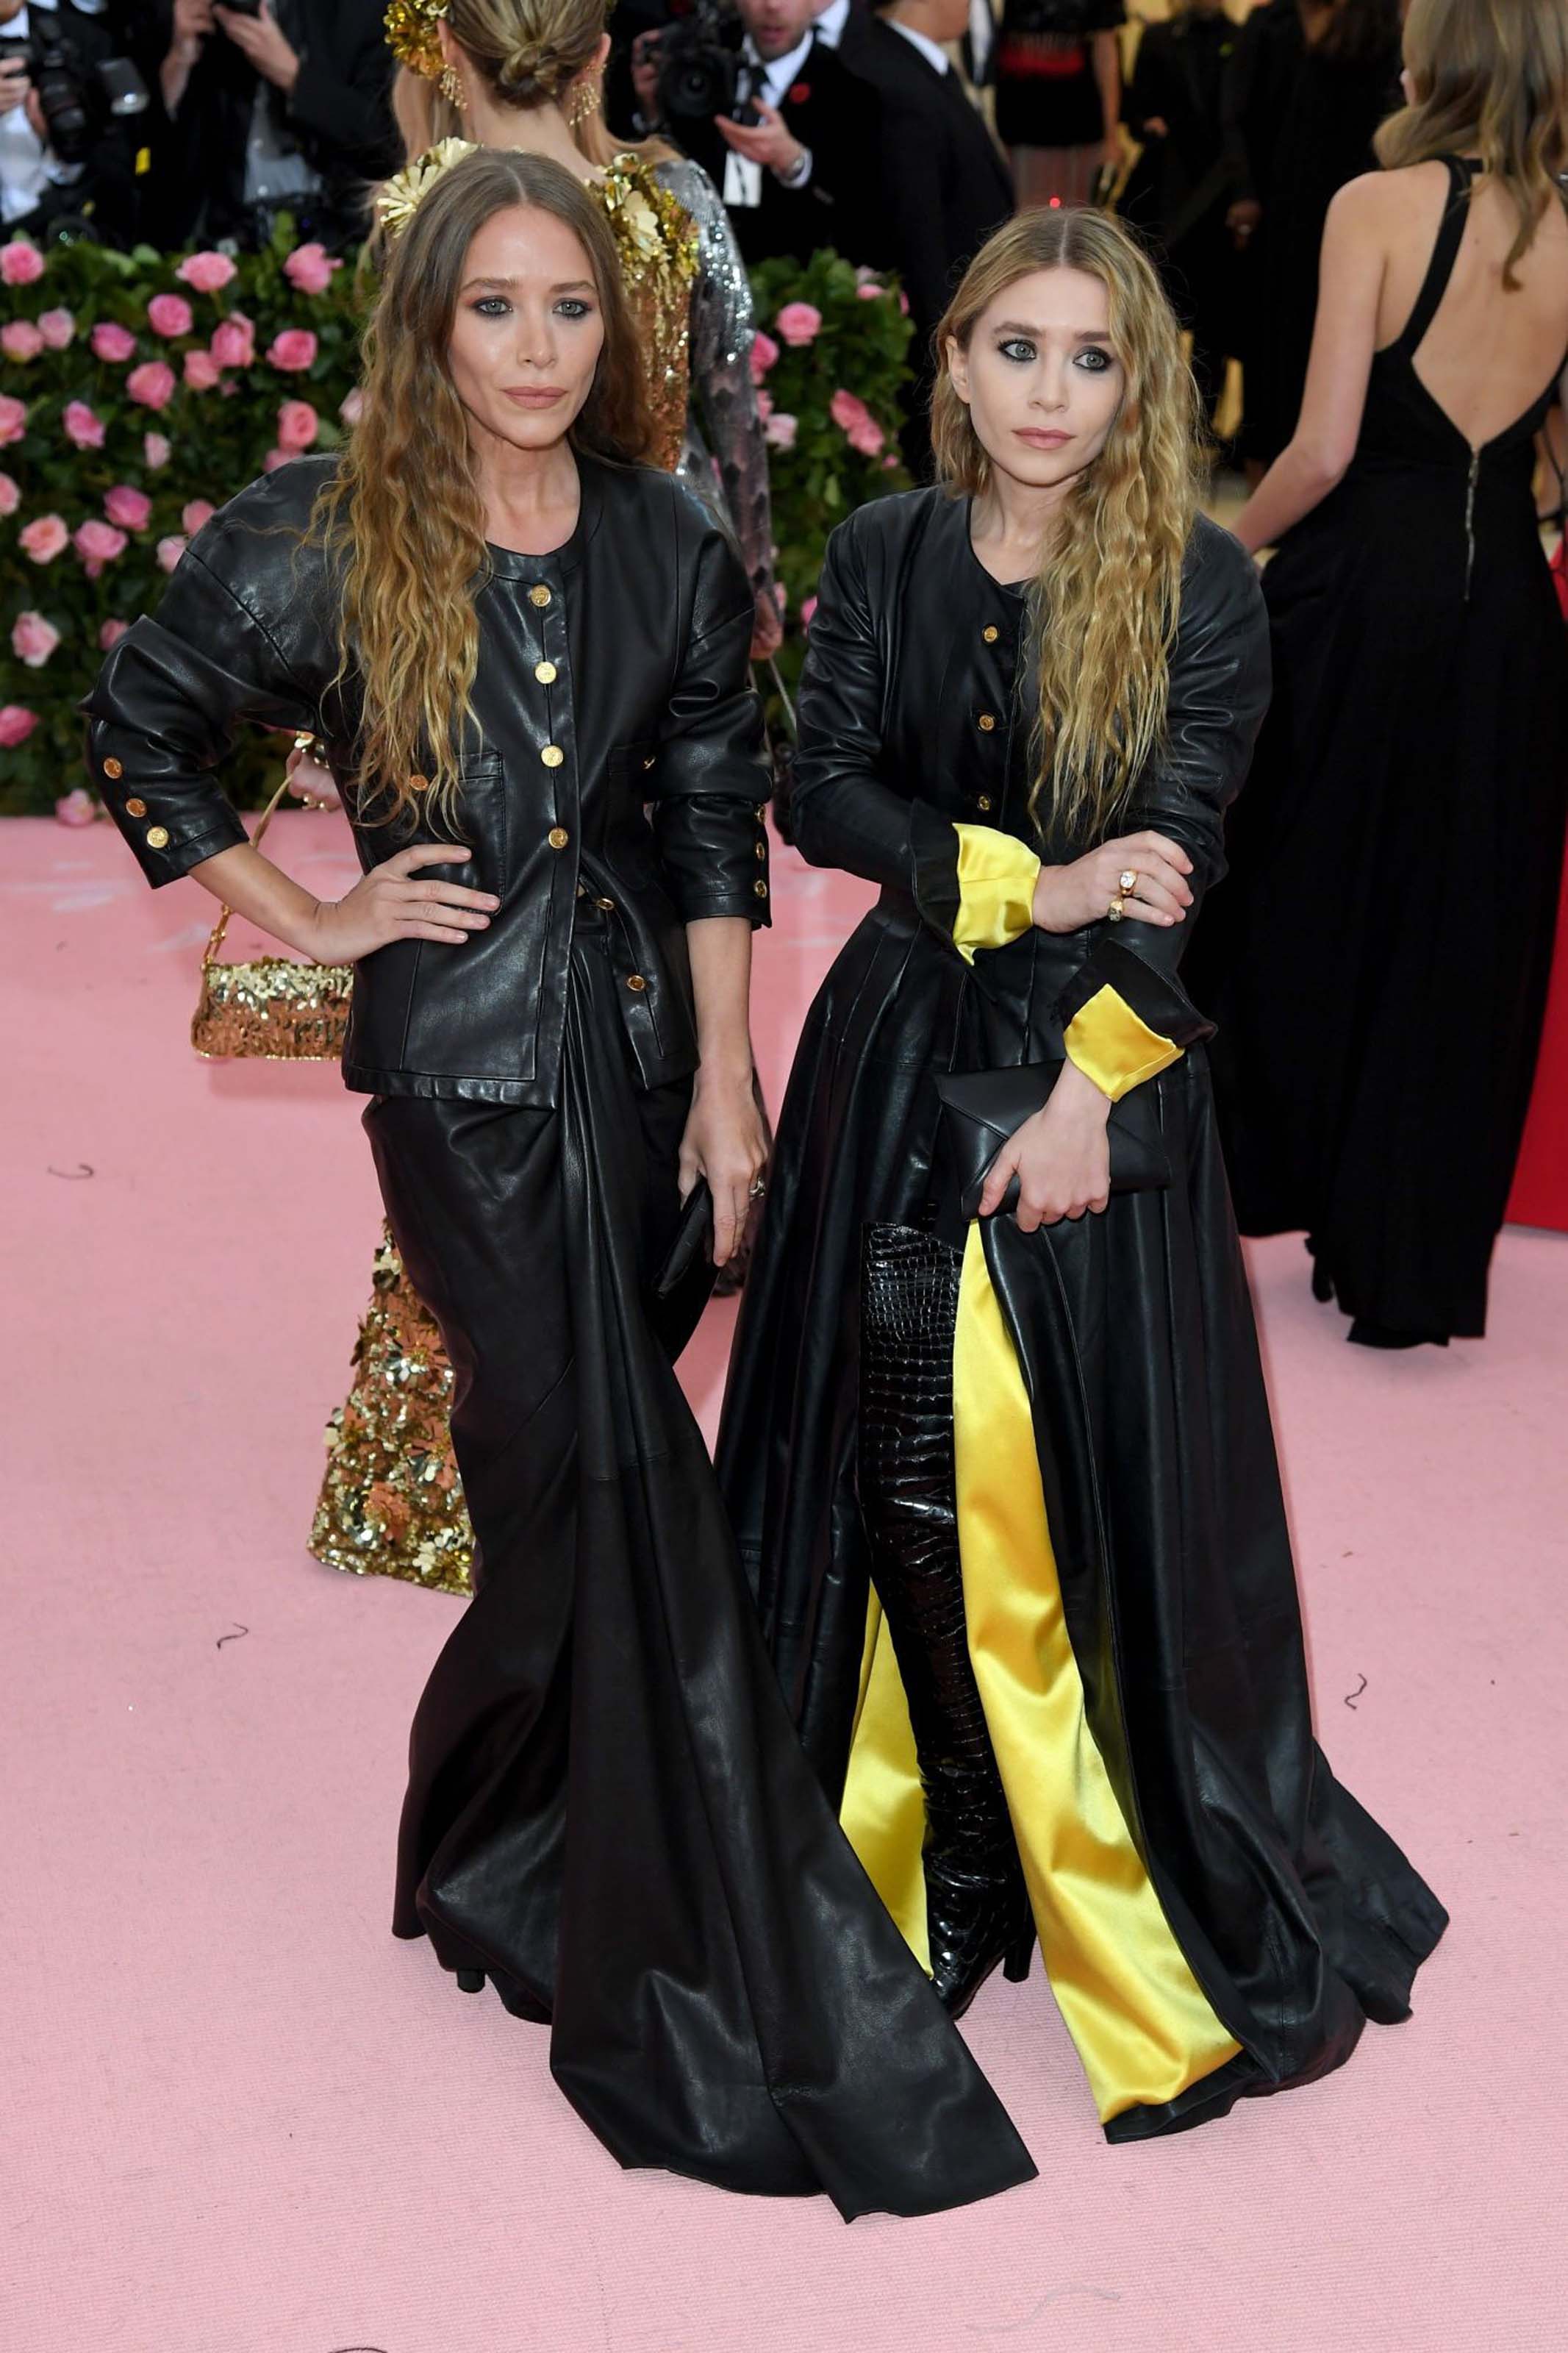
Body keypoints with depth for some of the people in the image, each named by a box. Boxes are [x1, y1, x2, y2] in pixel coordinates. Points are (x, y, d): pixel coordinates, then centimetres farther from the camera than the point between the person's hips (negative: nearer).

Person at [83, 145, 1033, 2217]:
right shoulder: (320, 540, -5)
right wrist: (312, 921, 0)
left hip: (635, 1039, 4)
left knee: (572, 1482, 11)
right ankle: (735, 2006, 4)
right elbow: (136, 736, 6)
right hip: (458, 1056, -4)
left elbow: (716, 834, 8)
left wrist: (726, 1088, 3)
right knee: (618, 1492, -7)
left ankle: (497, 1854, 37)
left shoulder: (669, 550, 6)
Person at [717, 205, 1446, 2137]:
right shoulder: (883, 558, 5)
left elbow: (1177, 858, -9)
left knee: (1081, 1487, -3)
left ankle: (1150, 1922, 13)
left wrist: (1090, 1091, -18)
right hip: (901, 1065, 3)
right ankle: (947, 1867, 22)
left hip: (1100, 1071, -3)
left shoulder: (1199, 585, -4)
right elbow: (824, 794, -2)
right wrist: (1032, 882, -14)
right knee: (905, 1476, 5)